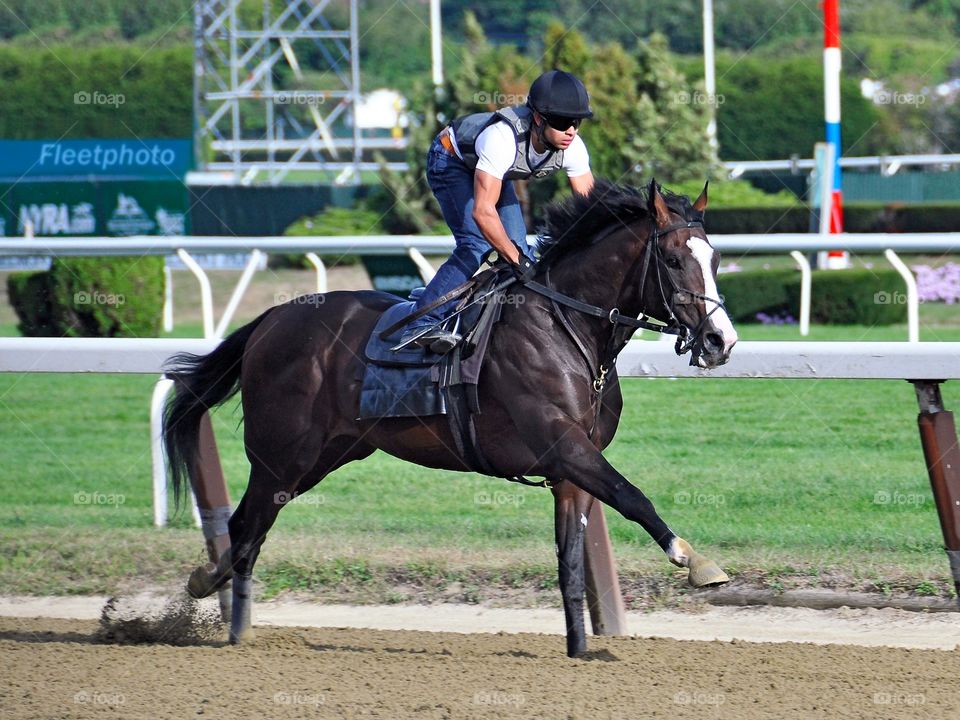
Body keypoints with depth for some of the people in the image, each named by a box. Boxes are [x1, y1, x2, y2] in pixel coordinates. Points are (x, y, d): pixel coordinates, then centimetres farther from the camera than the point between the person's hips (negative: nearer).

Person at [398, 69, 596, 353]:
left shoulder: (572, 147, -26)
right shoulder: (502, 138, -44)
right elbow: (482, 211, -47)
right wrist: (519, 262, -47)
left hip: (494, 172, 7)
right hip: (451, 160, -7)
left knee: (517, 248, -2)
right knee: (477, 245, -23)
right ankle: (422, 324, -26)